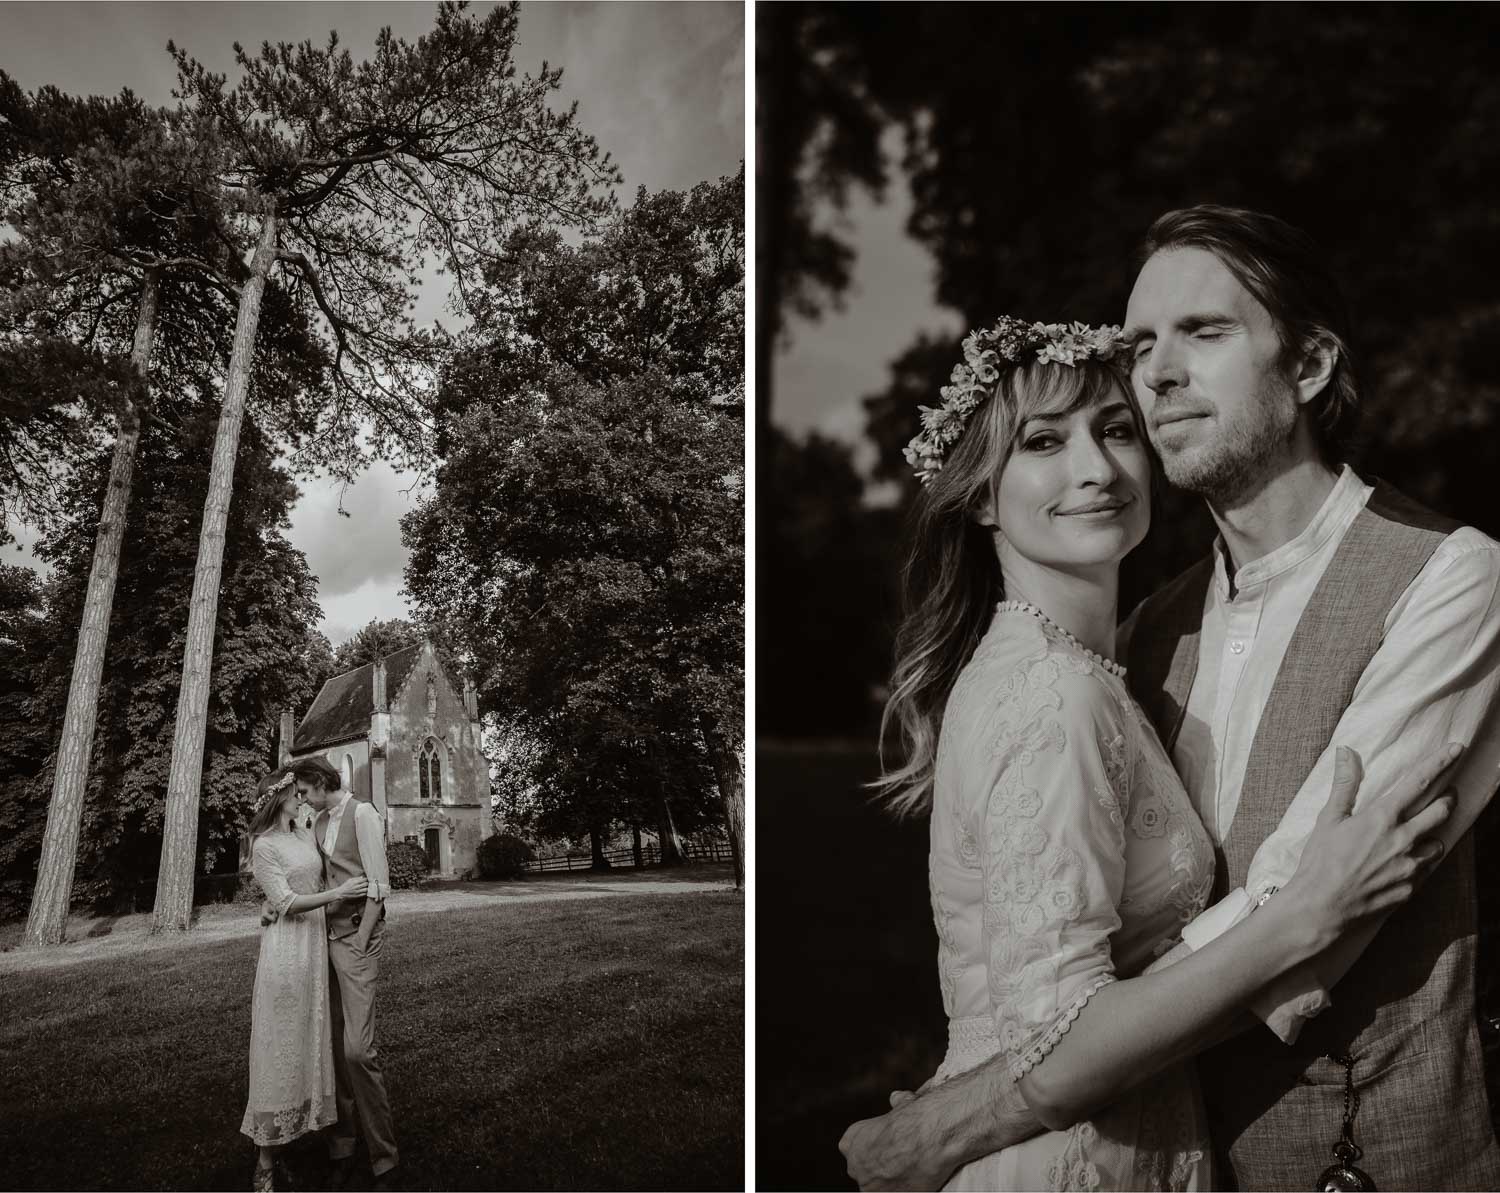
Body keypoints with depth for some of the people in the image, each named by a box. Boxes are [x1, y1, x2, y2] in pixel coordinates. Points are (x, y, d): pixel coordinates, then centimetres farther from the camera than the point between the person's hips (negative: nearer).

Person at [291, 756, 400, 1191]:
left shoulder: (362, 814, -10)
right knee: (334, 1045, 7)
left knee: (358, 1048, -11)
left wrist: (359, 944, -14)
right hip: (327, 932, 7)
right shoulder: (319, 822, 14)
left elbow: (378, 885, -13)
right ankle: (342, 1147, 18)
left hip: (357, 934, -7)